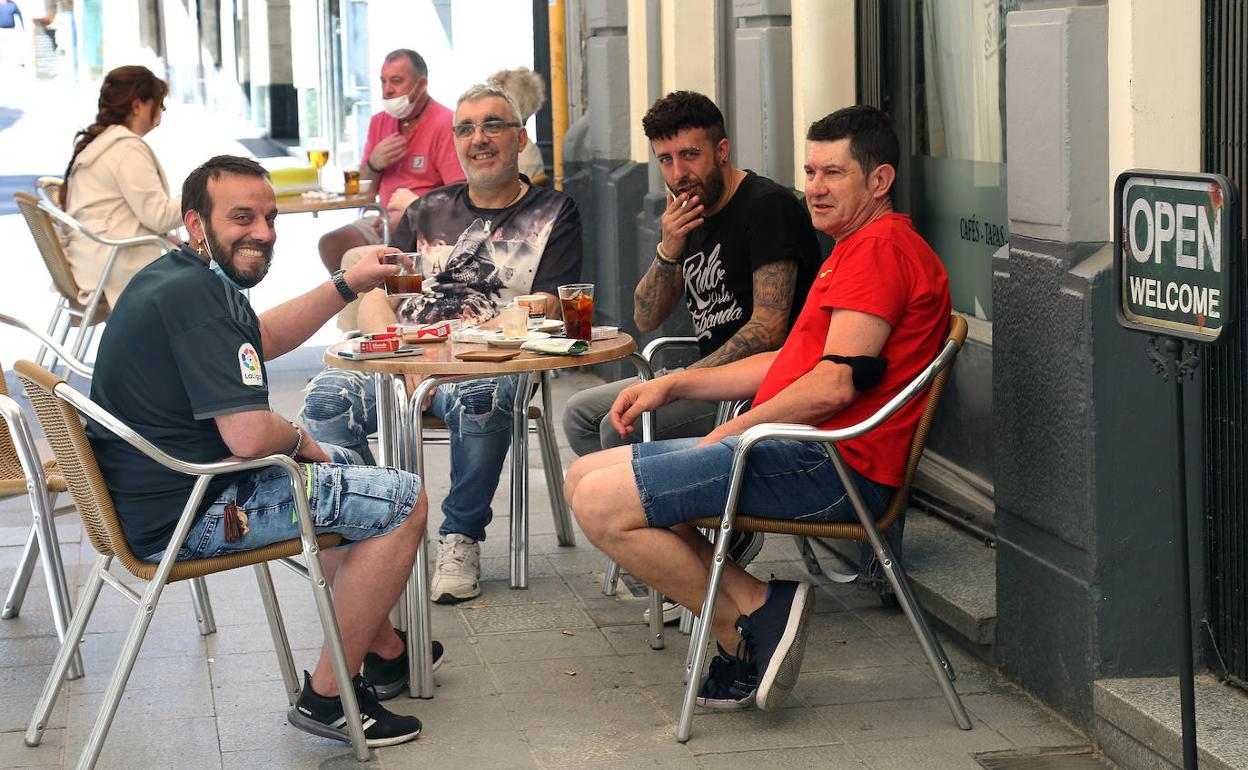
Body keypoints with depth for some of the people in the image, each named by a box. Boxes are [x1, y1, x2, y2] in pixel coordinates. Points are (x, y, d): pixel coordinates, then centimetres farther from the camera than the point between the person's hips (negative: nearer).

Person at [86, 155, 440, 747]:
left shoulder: (172, 277, 11)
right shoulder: (197, 294, -24)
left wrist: (348, 286, 19)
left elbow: (264, 337, 28)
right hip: (185, 518, -11)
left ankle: (384, 653, 38)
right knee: (403, 501, -5)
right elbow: (249, 436, -29)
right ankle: (326, 696, 0)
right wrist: (298, 440, -7)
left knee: (343, 472, 32)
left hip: (154, 494, 11)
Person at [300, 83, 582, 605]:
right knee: (326, 397, -27)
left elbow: (542, 311, -1)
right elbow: (375, 303, 15)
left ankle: (461, 539, -17)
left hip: (489, 364, -3)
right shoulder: (429, 211, 24)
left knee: (477, 399, -39)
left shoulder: (552, 214, 13)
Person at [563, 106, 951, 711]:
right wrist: (673, 385, 21)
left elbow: (833, 386, -19)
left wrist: (728, 435, -9)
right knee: (585, 477, 7)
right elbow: (791, 365, 28)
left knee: (602, 504, -18)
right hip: (813, 456, 12)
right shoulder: (858, 249, 25)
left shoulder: (881, 247, -10)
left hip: (834, 465, -12)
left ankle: (753, 614, -8)